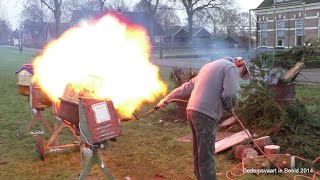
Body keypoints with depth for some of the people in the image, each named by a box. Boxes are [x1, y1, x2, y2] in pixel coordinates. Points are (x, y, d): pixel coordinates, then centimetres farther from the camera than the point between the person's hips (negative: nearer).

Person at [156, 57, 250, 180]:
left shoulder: (210, 66, 27)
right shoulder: (231, 67, 1)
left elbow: (187, 87, 28)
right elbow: (230, 94, -13)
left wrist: (167, 98, 32)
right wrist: (230, 109, 7)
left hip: (192, 110, 9)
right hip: (205, 114, -9)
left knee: (199, 154, 17)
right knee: (206, 156, -7)